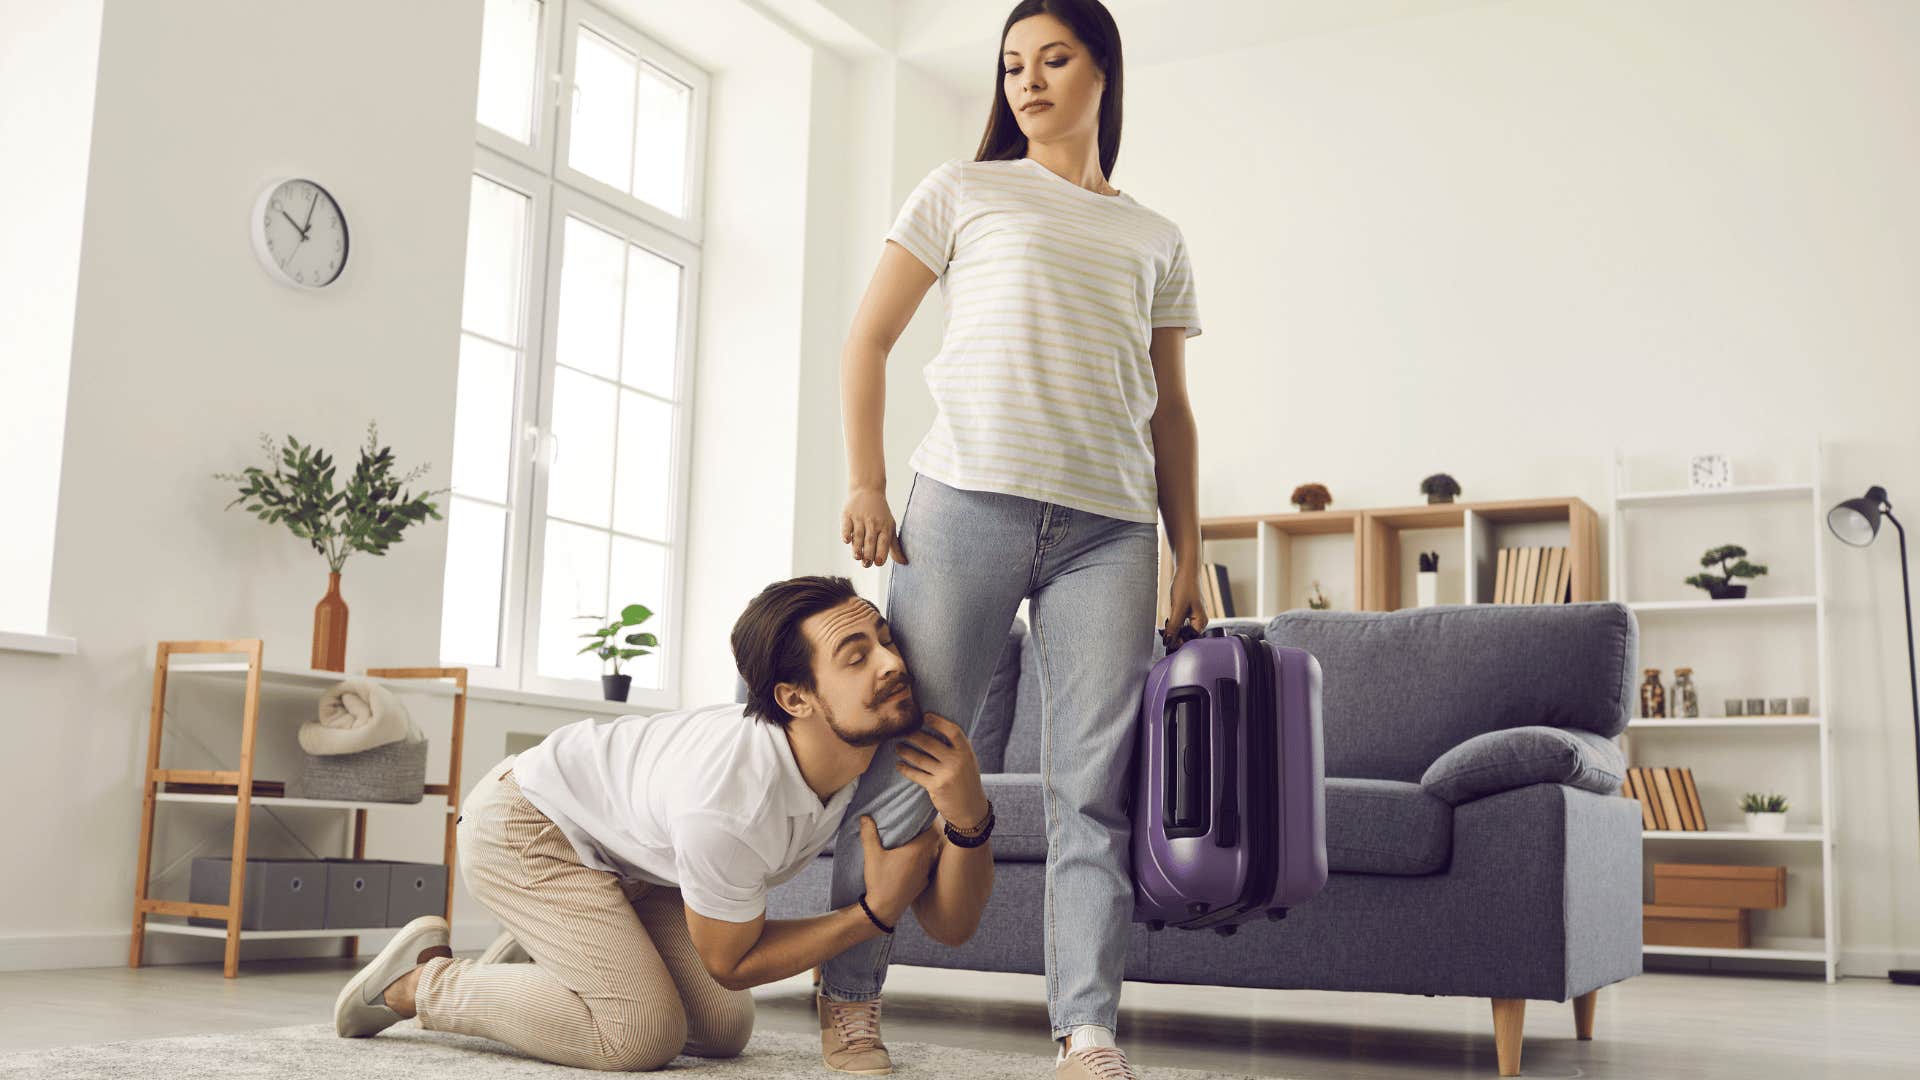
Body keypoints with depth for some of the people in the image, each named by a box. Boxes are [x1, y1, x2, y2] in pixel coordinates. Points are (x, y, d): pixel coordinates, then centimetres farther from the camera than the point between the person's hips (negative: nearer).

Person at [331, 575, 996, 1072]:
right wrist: (875, 911, -27)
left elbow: (950, 926, -20)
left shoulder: (896, 753, -22)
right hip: (525, 821, -7)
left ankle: (539, 957, 22)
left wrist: (969, 819, -38)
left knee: (725, 1029, 3)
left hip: (622, 856, 7)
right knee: (643, 1033, -20)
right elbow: (731, 962, -22)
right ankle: (422, 979, 0)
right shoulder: (730, 802, -41)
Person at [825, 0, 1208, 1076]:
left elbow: (1172, 411, 19)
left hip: (1110, 528, 2)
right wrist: (867, 484, -1)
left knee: (1094, 785, -2)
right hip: (969, 501, -2)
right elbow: (868, 342, 11)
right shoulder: (964, 193, 14)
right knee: (909, 765, -4)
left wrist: (1190, 562, 11)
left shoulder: (1156, 240, 21)